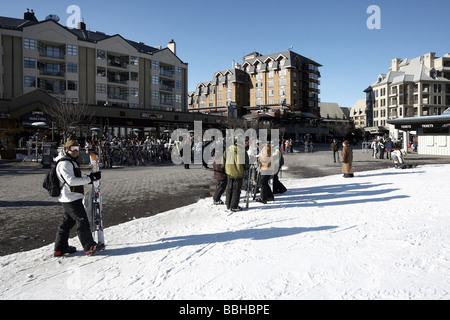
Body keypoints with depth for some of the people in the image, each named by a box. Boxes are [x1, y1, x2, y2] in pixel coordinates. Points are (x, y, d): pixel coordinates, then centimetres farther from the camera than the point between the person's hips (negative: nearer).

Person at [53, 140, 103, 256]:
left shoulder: (71, 162, 19)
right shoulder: (64, 164, -14)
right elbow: (71, 181, -23)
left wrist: (90, 179, 12)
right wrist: (90, 178, -23)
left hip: (73, 198, 11)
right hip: (71, 198, -11)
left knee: (67, 222, 16)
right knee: (82, 221, -6)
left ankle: (60, 248, 25)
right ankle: (89, 247, 1)